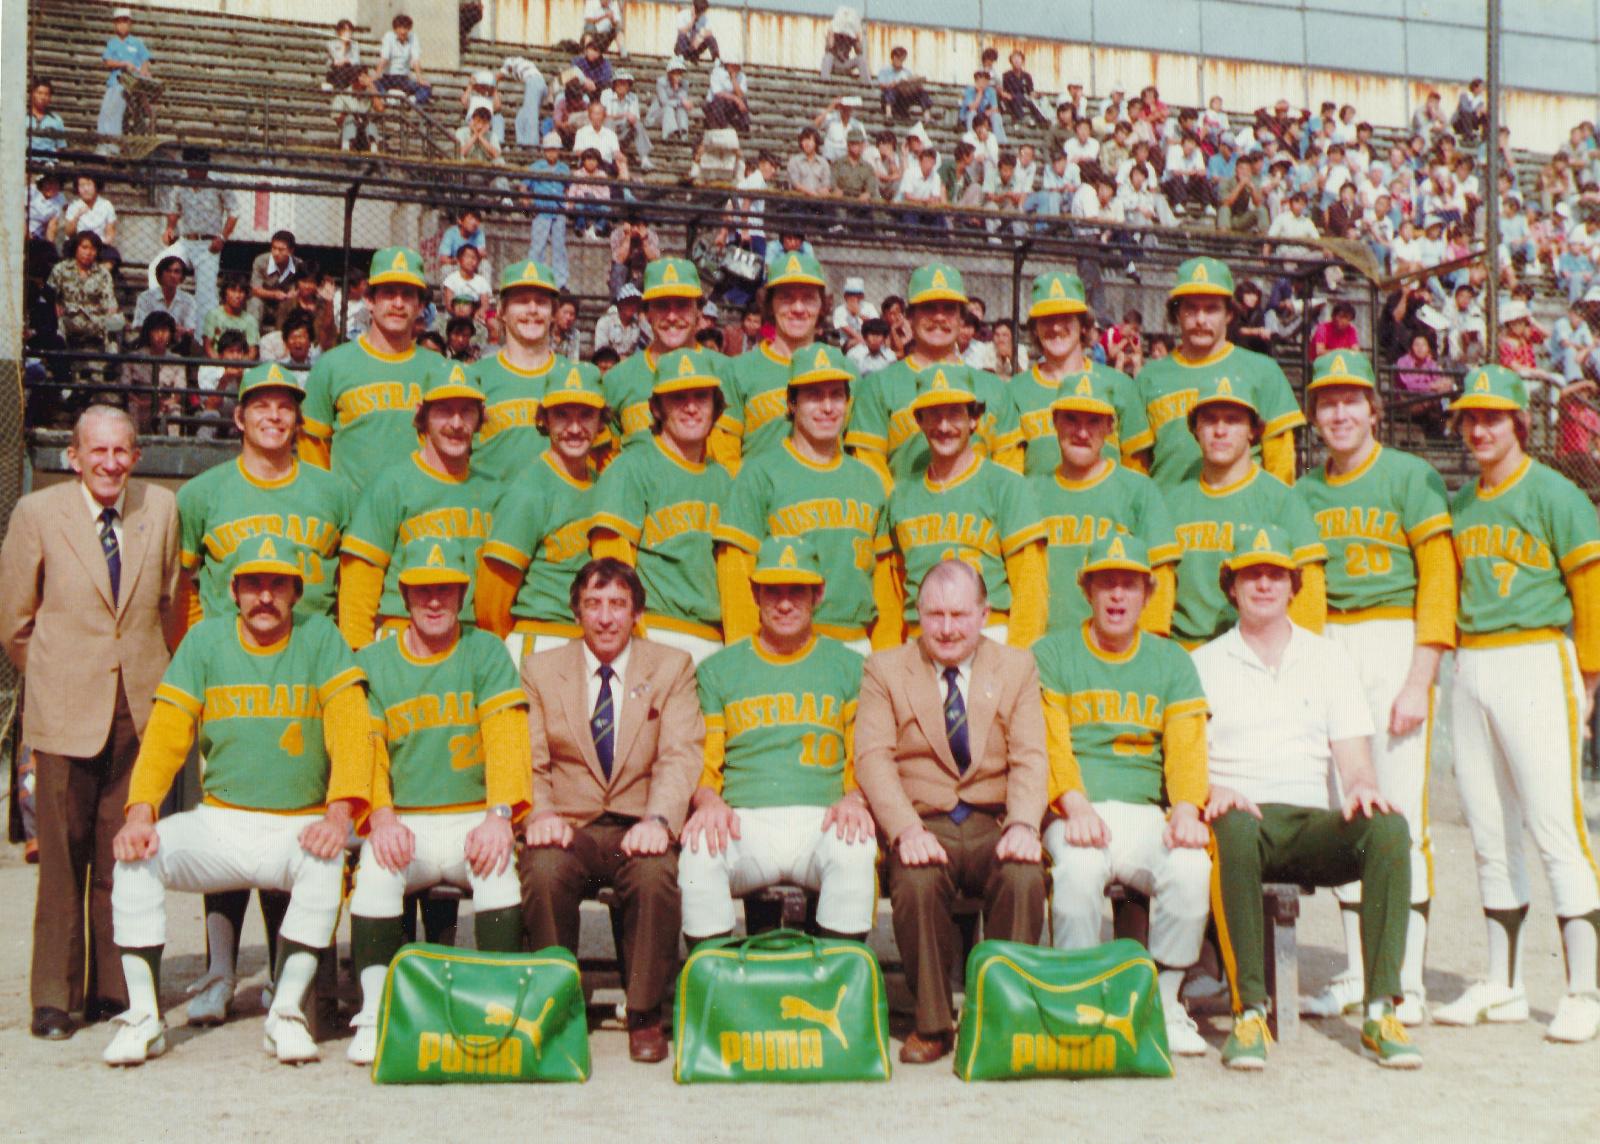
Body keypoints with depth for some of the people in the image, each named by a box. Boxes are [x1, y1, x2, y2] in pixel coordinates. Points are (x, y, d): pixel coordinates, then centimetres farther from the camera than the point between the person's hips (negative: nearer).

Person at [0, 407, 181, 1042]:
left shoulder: (161, 509, 6)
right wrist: (54, 680, 12)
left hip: (141, 707, 2)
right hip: (68, 711, -2)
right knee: (63, 856, -1)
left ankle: (114, 991, 13)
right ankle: (53, 999, 8)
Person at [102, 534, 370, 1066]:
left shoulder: (320, 639, 0)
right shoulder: (205, 641, 6)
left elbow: (350, 729, -10)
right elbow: (165, 733, 0)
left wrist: (340, 812, -26)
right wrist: (140, 812, -17)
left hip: (298, 826, -2)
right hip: (217, 823, 2)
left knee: (325, 862, -33)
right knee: (137, 855, -22)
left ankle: (285, 1014, -18)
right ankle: (143, 1016, -10)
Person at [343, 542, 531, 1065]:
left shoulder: (487, 653, 7)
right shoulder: (372, 661, 10)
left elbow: (507, 738, -4)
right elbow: (366, 747, 0)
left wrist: (500, 815, -21)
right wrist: (381, 817, -19)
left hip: (474, 818, -1)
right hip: (404, 824, 1)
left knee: (499, 864, -31)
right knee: (376, 866, -29)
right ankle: (374, 1014, -22)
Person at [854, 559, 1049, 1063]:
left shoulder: (1017, 667, 14)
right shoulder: (884, 670, 11)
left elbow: (1030, 757, 3)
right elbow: (873, 757, -2)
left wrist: (1023, 825, -17)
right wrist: (906, 830, -20)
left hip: (994, 824, 1)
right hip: (923, 825, -1)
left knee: (1025, 877, -32)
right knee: (916, 882, -33)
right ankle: (931, 1024, -14)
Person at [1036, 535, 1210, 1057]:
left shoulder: (1172, 662, 18)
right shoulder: (1051, 655, 10)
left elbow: (1187, 746, 5)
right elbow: (1050, 742, -3)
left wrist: (1186, 809, -16)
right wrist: (1075, 804, -21)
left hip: (1147, 813, 2)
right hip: (1075, 813, -2)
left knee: (1191, 867, -29)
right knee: (1077, 867, -35)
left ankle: (1163, 1003, -10)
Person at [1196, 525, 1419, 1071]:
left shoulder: (1331, 660, 20)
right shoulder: (1203, 664, 15)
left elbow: (1354, 758, 11)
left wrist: (1361, 787, -14)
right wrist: (1213, 792, -18)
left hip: (1313, 822, 2)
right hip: (1241, 816, -2)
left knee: (1388, 827, -30)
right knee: (1234, 831, -39)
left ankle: (1380, 1011, -31)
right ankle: (1249, 1011, -35)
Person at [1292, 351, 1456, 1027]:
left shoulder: (1410, 478, -2)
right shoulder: (1305, 492, 12)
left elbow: (1438, 582, -7)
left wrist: (1419, 682, -14)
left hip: (1394, 640, -5)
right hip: (1326, 644, 5)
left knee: (1399, 811, -7)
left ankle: (1407, 983, -1)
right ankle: (1356, 975, 14)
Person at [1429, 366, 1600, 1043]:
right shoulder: (1460, 505, 15)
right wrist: (1463, 665, 8)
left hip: (1536, 663, -6)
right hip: (1471, 669, 6)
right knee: (1488, 832, 9)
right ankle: (1503, 986, 17)